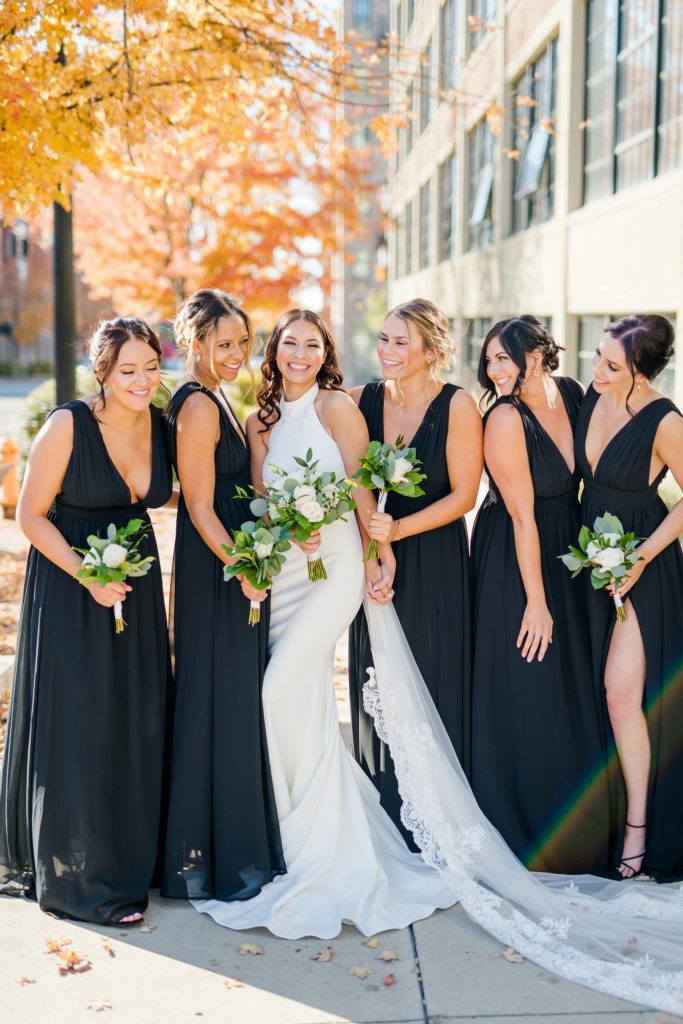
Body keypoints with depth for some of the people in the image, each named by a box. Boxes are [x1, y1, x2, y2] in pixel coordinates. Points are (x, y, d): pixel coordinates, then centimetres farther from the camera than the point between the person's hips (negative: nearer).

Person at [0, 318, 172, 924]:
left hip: (136, 587, 6)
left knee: (138, 723, 10)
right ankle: (81, 878, 15)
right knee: (77, 725, 0)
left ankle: (131, 857, 28)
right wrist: (88, 575, -20)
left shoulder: (162, 427, 0)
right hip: (68, 586, -5)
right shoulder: (68, 426, -16)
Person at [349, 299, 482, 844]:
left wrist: (400, 528, -17)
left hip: (434, 563, -3)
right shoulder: (361, 400, 2)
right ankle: (384, 815, 23)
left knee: (433, 689, 2)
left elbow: (463, 495, -8)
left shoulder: (457, 405, -8)